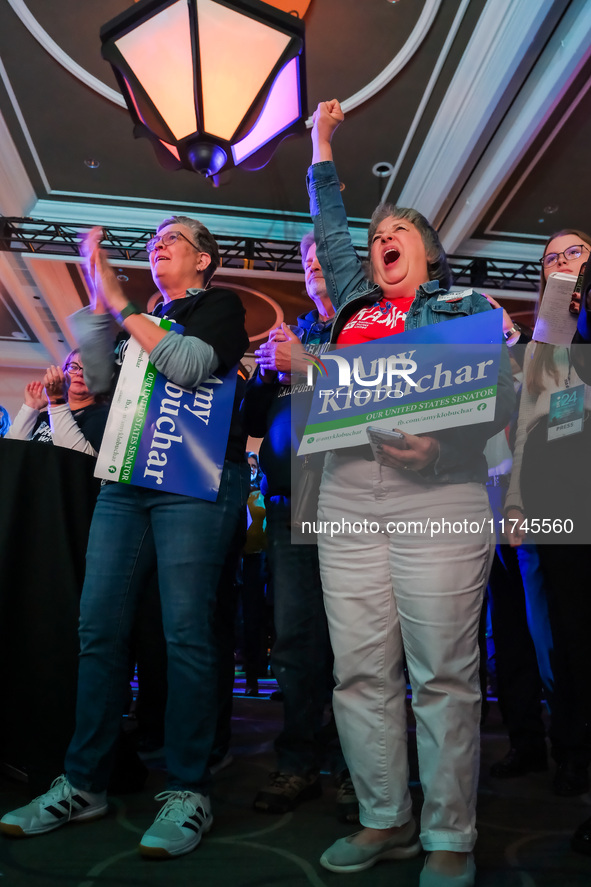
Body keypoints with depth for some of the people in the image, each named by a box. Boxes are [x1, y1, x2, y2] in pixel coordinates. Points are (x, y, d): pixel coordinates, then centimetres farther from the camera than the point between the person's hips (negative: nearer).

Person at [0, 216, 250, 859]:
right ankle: (84, 783, 14)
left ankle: (187, 789, 3)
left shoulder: (220, 305, 9)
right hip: (127, 476, 6)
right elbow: (101, 382, 15)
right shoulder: (147, 319, 27)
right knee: (98, 627, 2)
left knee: (185, 630, -9)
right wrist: (99, 299, 12)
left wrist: (121, 307, -2)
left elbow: (188, 366, -10)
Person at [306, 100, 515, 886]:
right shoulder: (355, 303, 24)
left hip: (437, 496, -4)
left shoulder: (467, 305, 13)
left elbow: (503, 398, 3)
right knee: (361, 671, 5)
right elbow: (329, 228, 39)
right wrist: (322, 144, 47)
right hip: (347, 498, 4)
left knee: (443, 674, -2)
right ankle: (384, 822, 20)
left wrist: (441, 439, -16)